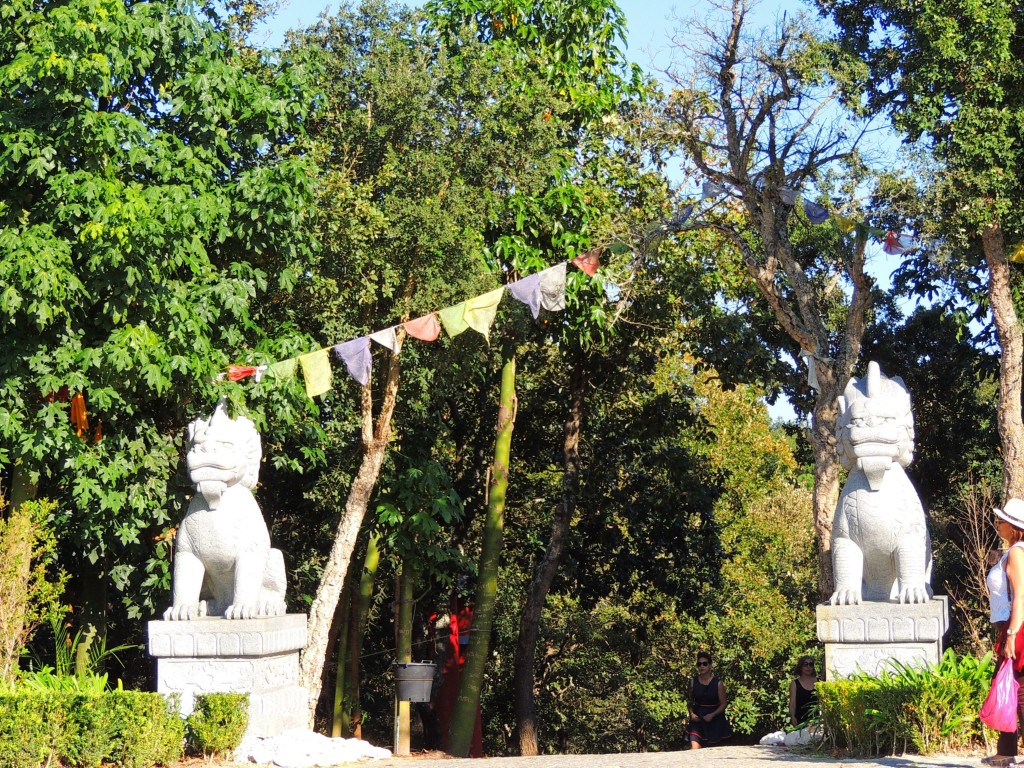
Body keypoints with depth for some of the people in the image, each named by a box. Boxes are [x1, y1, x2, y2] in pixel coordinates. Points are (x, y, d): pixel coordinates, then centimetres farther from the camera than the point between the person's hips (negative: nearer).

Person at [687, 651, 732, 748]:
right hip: (698, 720, 1)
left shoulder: (718, 683, -7)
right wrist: (691, 713, -6)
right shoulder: (694, 682, 1)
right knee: (694, 749, -16)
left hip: (714, 721, -1)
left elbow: (723, 704, -4)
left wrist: (712, 715, -17)